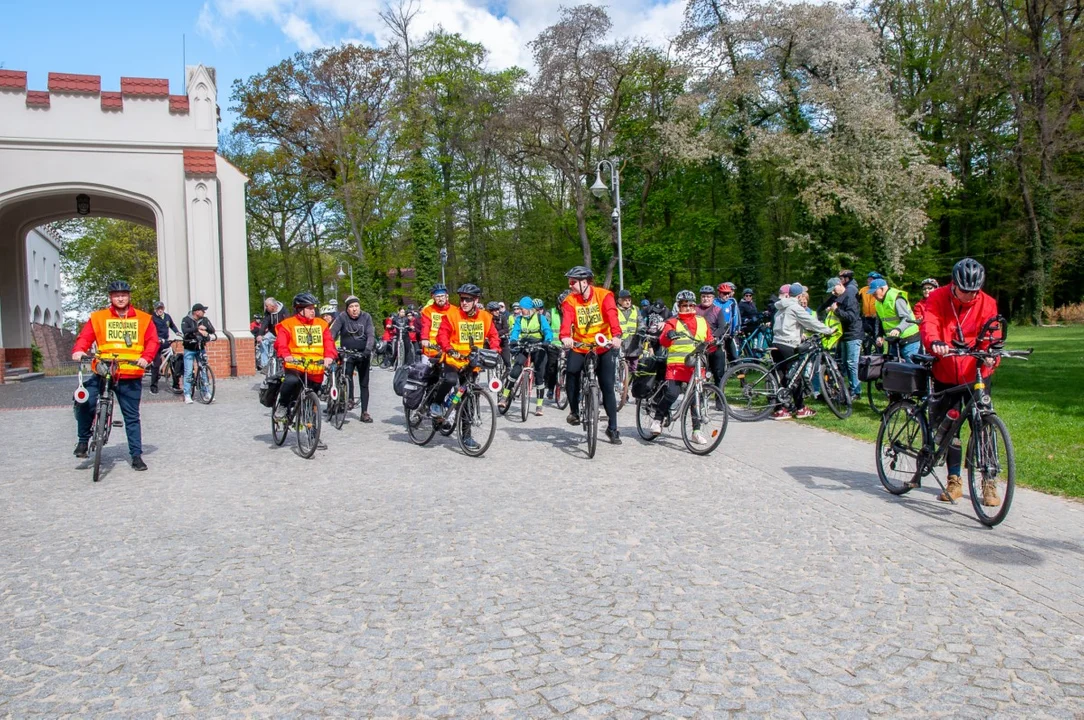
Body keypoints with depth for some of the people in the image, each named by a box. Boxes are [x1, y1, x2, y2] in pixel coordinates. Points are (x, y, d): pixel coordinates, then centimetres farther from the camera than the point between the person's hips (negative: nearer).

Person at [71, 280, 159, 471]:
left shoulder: (143, 319, 7)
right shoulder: (98, 317, 7)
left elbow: (152, 341, 1)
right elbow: (85, 337, 1)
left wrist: (146, 358, -17)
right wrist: (79, 351, -20)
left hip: (131, 377, 0)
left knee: (132, 417, 6)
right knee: (84, 401, -20)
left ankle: (136, 455, 14)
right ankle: (83, 440, 4)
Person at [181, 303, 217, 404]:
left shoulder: (204, 320, 2)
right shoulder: (186, 319, -8)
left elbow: (212, 330, -6)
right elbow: (185, 331, -24)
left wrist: (204, 328, -25)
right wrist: (198, 329, -30)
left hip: (200, 349, 3)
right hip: (189, 350, -3)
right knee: (188, 372, -4)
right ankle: (187, 395, 0)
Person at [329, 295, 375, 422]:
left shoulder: (366, 317, -5)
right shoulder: (342, 317, -7)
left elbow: (371, 334, -12)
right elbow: (332, 332, -13)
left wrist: (368, 349, -29)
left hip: (363, 354, 1)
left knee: (364, 383, 4)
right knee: (347, 373, -28)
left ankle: (364, 412, 10)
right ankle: (350, 399, -10)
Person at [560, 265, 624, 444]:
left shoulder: (603, 295, -10)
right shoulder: (570, 300, -4)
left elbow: (612, 315, -25)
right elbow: (566, 319, -21)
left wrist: (616, 335, -43)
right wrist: (565, 337, -43)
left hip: (604, 347, -1)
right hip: (580, 347, 1)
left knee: (608, 386, -2)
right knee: (571, 372, -25)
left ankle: (612, 428, 11)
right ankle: (574, 411, -4)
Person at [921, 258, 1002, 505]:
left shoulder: (987, 304, -3)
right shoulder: (937, 298, -5)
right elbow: (929, 324, -21)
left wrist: (990, 356, -32)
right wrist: (934, 342, -44)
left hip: (975, 375, 0)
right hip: (945, 375, 0)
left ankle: (988, 482, 12)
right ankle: (954, 481, 20)